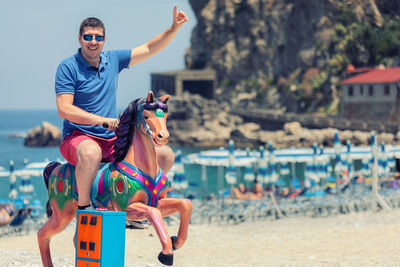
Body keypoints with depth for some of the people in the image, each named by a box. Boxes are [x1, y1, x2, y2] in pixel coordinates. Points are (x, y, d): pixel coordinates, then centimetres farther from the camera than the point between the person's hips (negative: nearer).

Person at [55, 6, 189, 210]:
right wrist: (102, 120, -25)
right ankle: (83, 206, -22)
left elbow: (149, 49, 18)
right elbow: (64, 109, -16)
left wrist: (174, 28, 5)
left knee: (165, 155, -2)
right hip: (78, 138, -6)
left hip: (112, 141, 6)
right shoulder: (68, 67, -7)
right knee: (91, 152, -43)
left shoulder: (113, 60, 11)